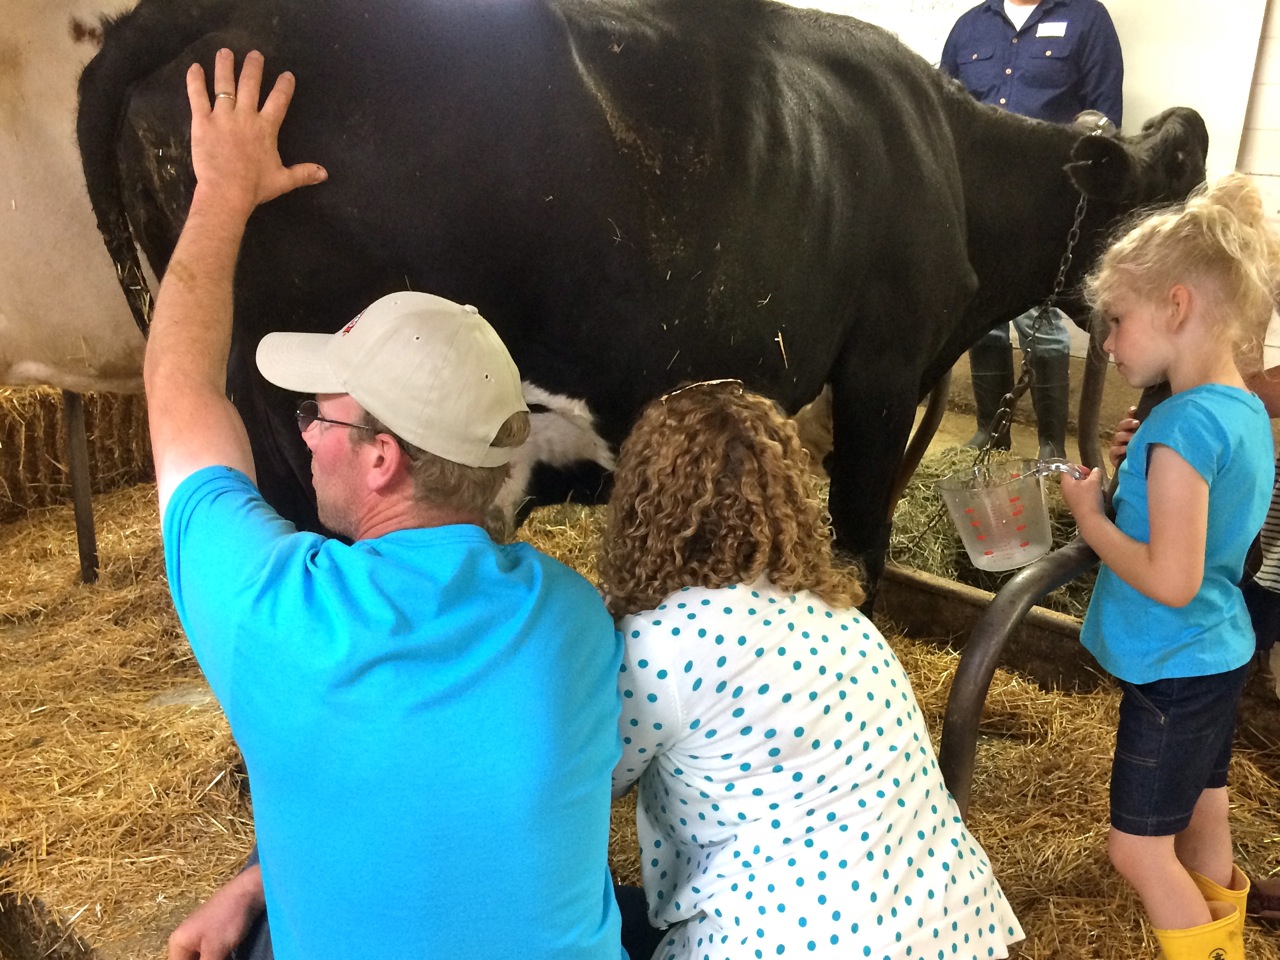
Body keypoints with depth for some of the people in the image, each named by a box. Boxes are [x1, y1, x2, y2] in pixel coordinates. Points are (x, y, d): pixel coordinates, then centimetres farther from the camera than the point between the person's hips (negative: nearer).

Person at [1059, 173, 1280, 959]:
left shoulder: (1184, 424, -26)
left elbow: (1170, 579, -29)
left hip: (1174, 670, -9)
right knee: (1203, 829, 23)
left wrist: (1090, 515, -16)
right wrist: (1144, 467, 4)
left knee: (1139, 844, 7)